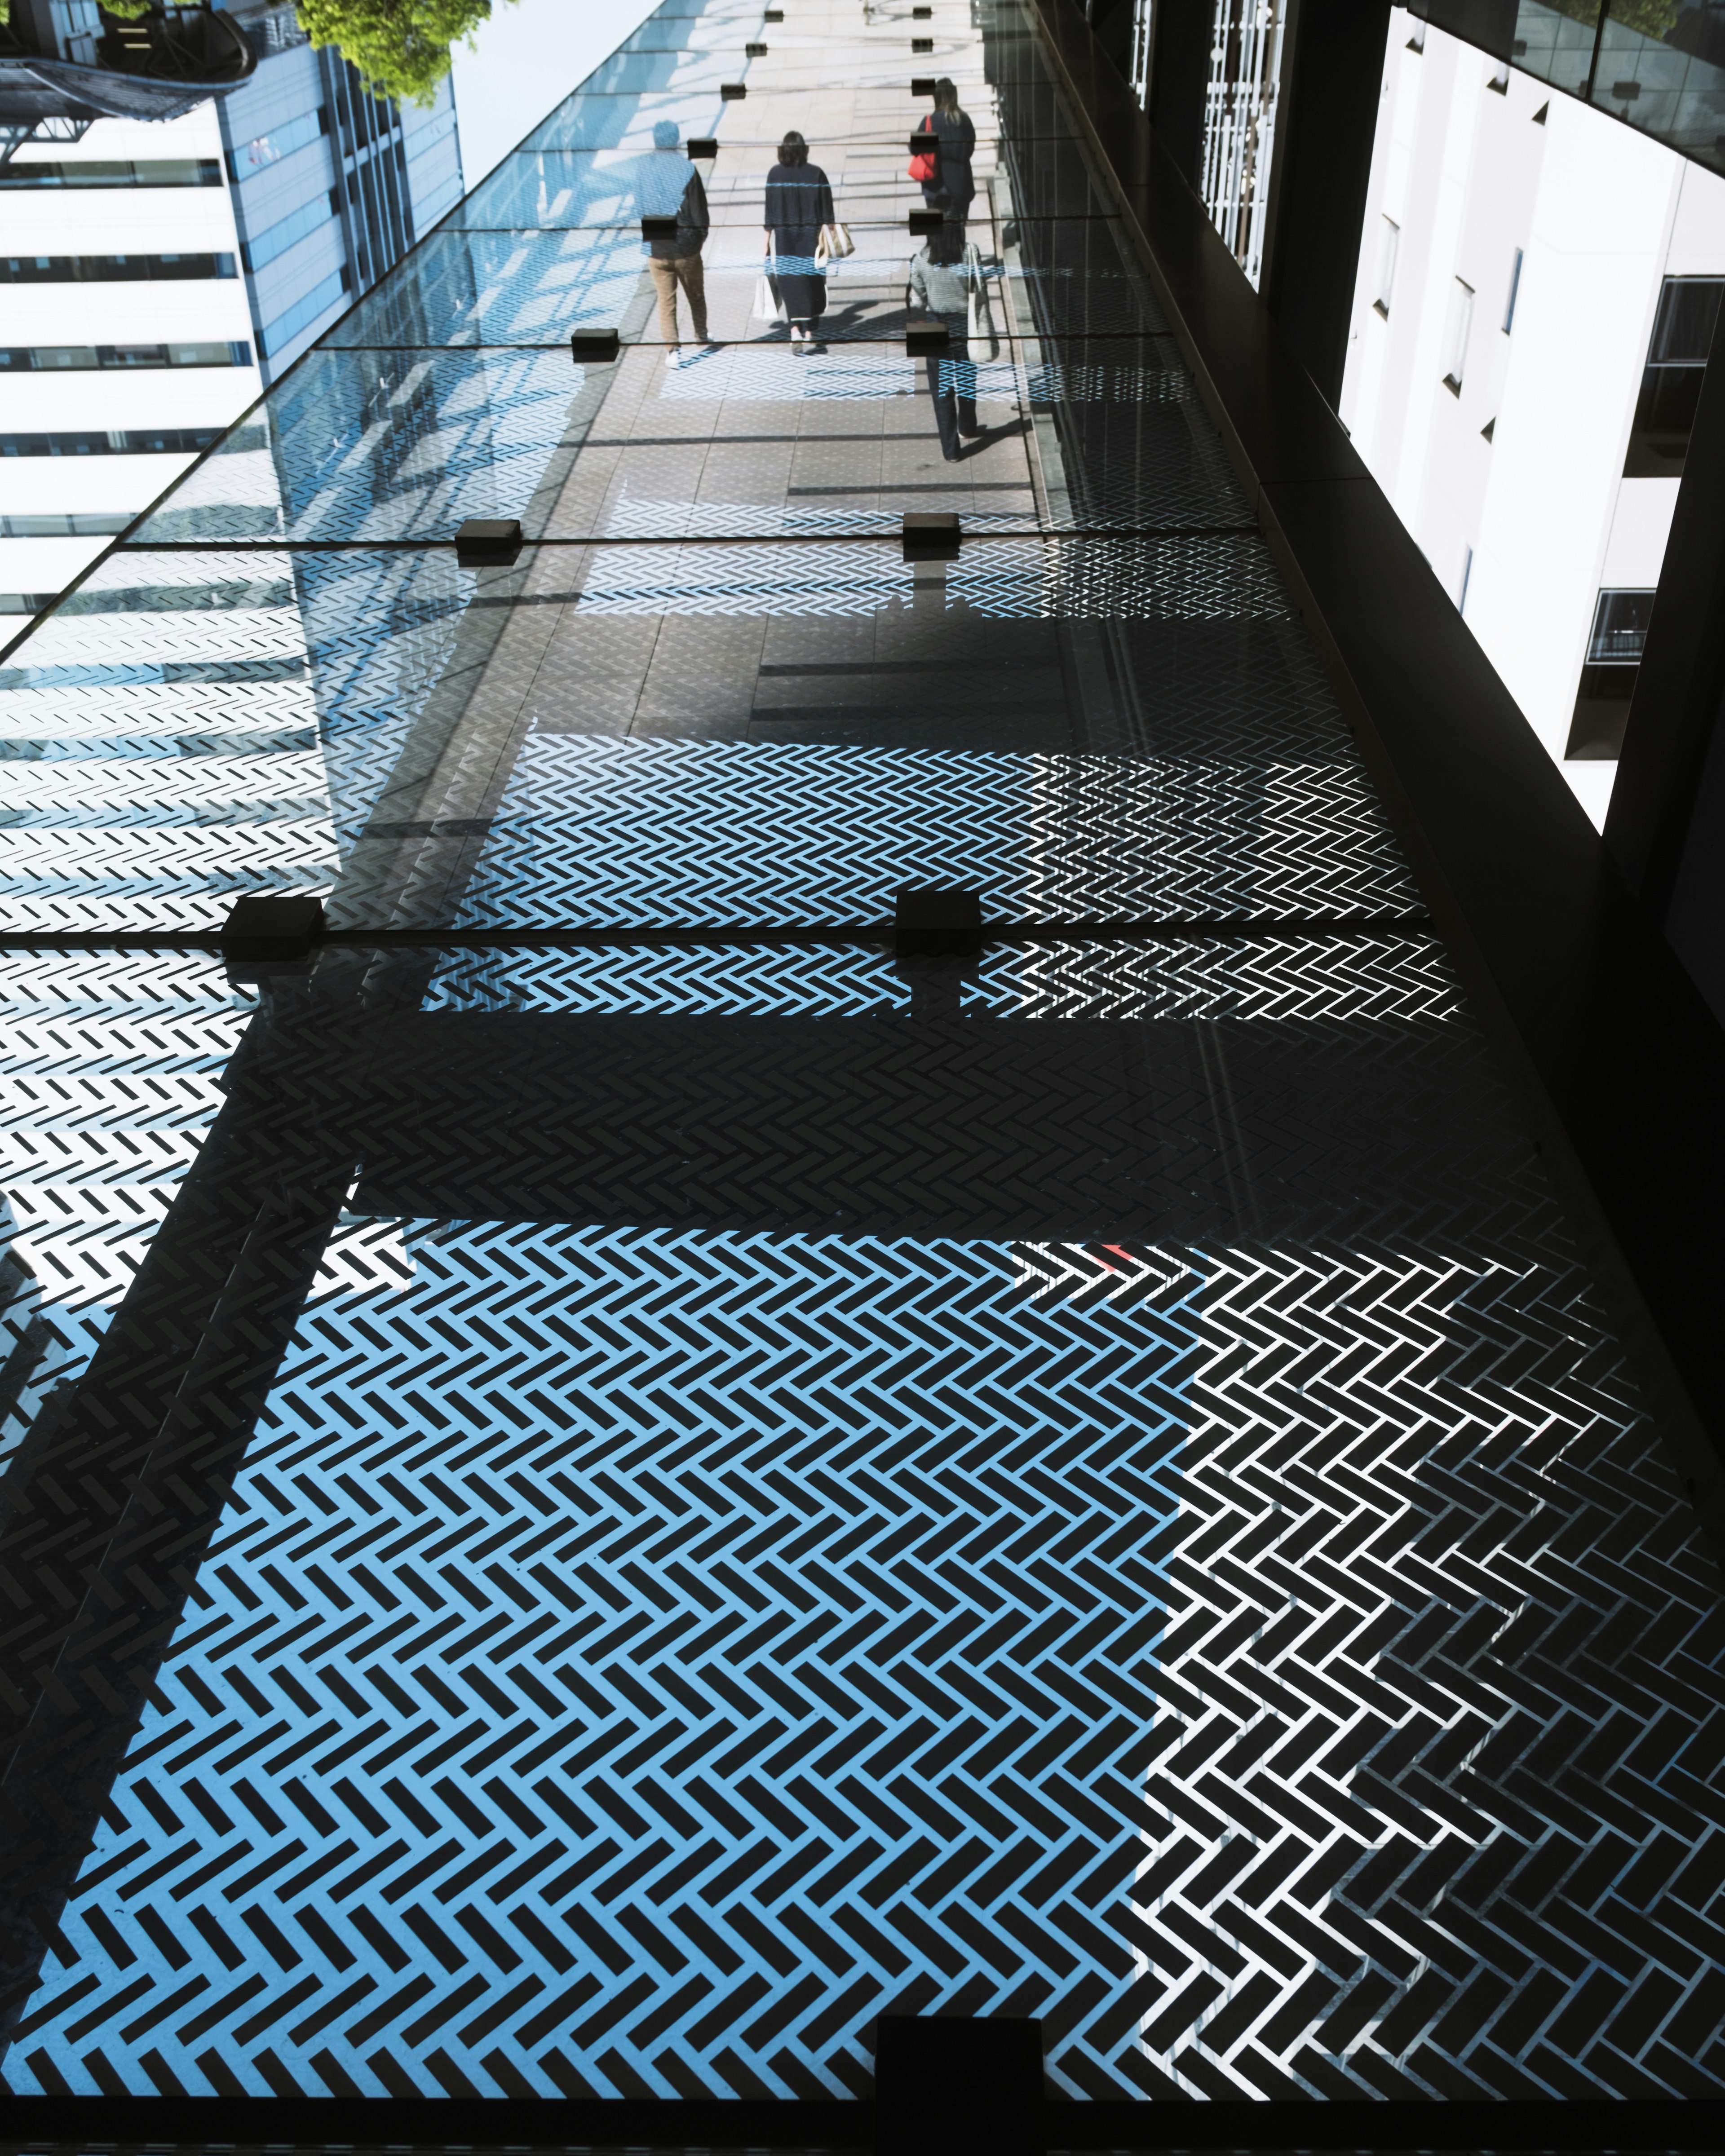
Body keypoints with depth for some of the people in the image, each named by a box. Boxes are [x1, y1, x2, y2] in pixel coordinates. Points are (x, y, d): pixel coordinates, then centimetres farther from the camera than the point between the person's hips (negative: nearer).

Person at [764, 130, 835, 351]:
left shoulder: (775, 175, -3)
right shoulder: (816, 174, -4)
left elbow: (770, 211, -1)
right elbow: (827, 210, -4)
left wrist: (767, 241, 4)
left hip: (784, 240, 0)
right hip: (810, 238, 0)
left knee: (791, 286, 5)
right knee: (811, 286, 9)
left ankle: (795, 331, -10)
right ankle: (809, 334, 8)